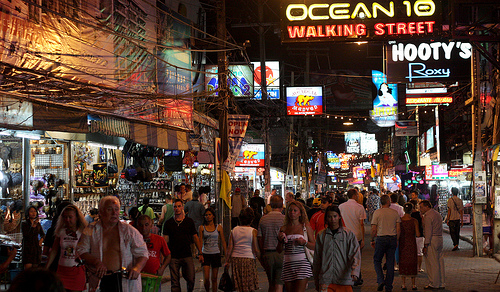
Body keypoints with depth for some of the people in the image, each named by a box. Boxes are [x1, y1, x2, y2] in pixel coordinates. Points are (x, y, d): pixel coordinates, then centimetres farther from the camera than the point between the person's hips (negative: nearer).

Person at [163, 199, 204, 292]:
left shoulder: (189, 221, 7)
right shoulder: (168, 223, 5)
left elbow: (195, 237, 11)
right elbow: (165, 240, 4)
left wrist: (200, 253, 6)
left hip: (187, 256, 0)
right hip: (173, 256, 0)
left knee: (191, 279, -5)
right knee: (175, 282, 2)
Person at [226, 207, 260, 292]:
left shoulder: (234, 230, 6)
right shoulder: (253, 231, -6)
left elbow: (230, 248, 5)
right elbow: (256, 250, -7)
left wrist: (227, 260, 12)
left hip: (235, 259, 4)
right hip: (249, 259, -4)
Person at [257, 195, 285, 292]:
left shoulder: (263, 219, 4)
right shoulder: (284, 219, -7)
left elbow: (260, 239, 6)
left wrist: (262, 256, 15)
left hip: (267, 254, 4)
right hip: (281, 254, -4)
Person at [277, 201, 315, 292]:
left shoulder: (306, 227, 5)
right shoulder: (283, 229, 11)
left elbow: (314, 246, 4)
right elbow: (279, 250, 12)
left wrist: (304, 242, -13)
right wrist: (280, 240, -5)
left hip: (302, 262, -3)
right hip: (288, 263, 3)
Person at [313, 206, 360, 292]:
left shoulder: (349, 235, 4)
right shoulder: (321, 236, 9)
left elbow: (355, 255, -5)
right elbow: (317, 260, 13)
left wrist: (354, 272, -22)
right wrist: (316, 282, 14)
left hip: (344, 280, -1)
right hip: (325, 281, 1)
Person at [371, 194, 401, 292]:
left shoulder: (377, 212, -4)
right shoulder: (395, 213, 3)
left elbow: (373, 229, -6)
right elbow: (398, 229, 2)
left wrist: (372, 240, 6)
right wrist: (396, 240, 12)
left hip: (381, 238, -2)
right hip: (392, 238, 2)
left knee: (377, 260, 11)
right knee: (390, 263, 7)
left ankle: (381, 280, -9)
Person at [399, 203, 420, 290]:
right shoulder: (414, 221, -11)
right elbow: (418, 234, -11)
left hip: (402, 243, 1)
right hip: (412, 243, -1)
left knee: (403, 263, 11)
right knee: (413, 262, 12)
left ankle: (404, 284, 10)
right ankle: (413, 284, 15)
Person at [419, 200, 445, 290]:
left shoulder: (428, 216, -12)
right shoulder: (437, 214, 18)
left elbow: (428, 232, -17)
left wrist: (426, 245, -16)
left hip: (432, 240, -10)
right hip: (440, 238, 10)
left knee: (432, 263, -4)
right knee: (440, 261, 11)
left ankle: (434, 284, -2)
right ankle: (441, 283, 14)